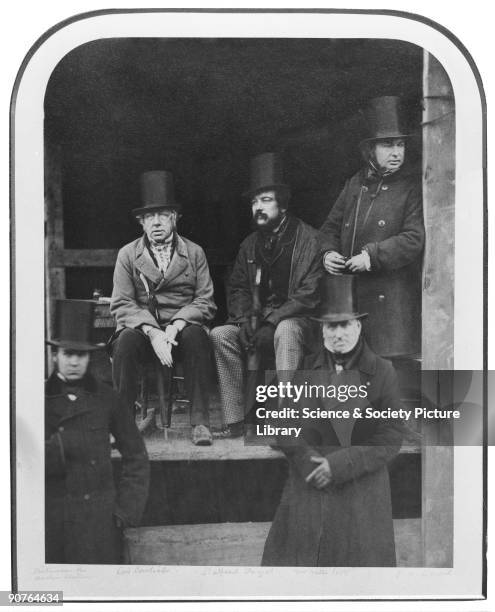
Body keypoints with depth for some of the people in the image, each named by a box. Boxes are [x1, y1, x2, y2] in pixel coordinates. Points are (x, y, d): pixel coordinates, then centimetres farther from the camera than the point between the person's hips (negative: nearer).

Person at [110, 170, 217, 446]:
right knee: (125, 341, -33)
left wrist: (175, 326, -17)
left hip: (182, 327, 0)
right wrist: (153, 332, -19)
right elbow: (122, 304, -2)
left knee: (196, 336, -33)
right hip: (141, 328, 0)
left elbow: (205, 301, 2)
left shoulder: (194, 253, 9)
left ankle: (200, 422, -28)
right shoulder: (128, 255, 7)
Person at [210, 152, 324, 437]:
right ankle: (236, 419, -20)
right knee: (220, 335, -21)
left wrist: (271, 322, -19)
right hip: (258, 321, 5)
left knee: (286, 332, -38)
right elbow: (237, 289, 17)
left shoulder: (308, 238, -4)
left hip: (295, 320, -5)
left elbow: (309, 295, -11)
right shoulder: (250, 244, 14)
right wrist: (246, 319, -5)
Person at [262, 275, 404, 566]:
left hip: (361, 492, -1)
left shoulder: (382, 372, 0)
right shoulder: (302, 368, 7)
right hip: (307, 488, 2)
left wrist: (340, 465, -13)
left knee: (360, 558, 1)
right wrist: (307, 461, -11)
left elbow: (391, 436, -5)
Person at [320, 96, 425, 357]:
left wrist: (372, 256, -17)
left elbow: (416, 238, -9)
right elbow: (331, 226, 19)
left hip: (392, 297, -4)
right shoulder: (354, 184, 16)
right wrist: (328, 252, -2)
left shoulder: (413, 186, 1)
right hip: (350, 296, 5)